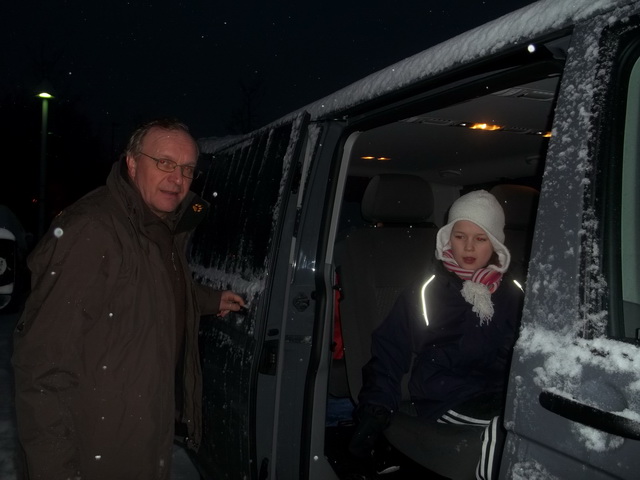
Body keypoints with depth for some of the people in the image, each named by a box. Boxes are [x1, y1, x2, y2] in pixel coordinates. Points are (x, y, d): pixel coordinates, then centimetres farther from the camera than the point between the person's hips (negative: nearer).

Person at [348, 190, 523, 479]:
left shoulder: (513, 297, 14)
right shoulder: (427, 290, 5)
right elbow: (389, 353, 3)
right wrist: (375, 412, -8)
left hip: (502, 408, 3)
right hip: (443, 412, -3)